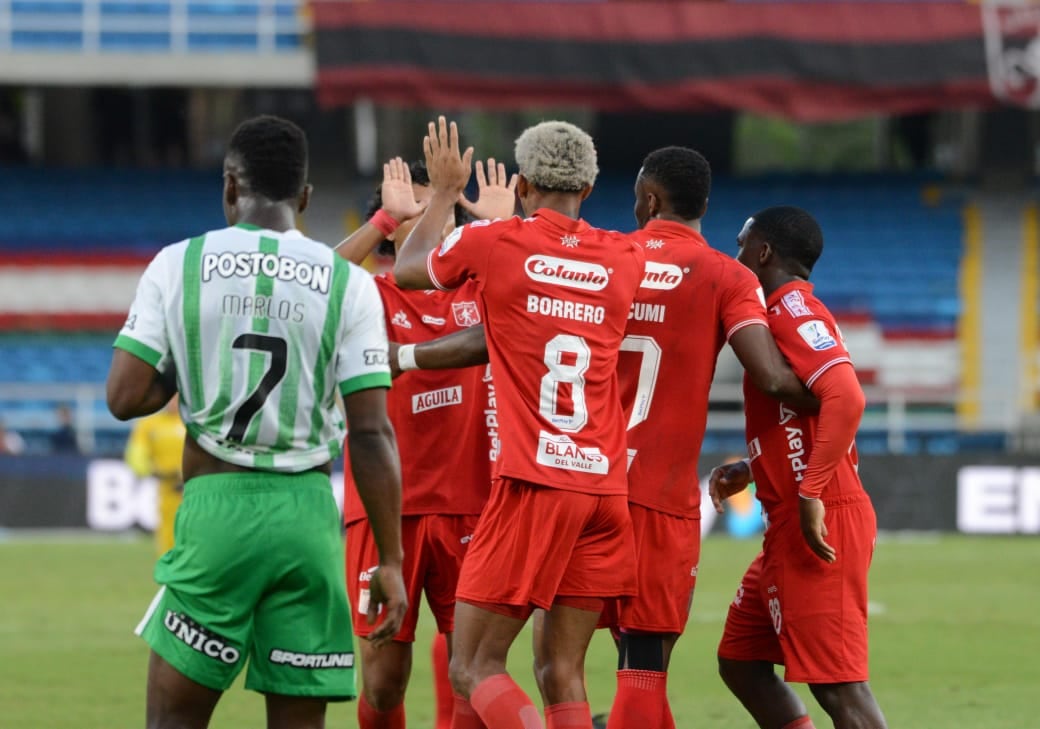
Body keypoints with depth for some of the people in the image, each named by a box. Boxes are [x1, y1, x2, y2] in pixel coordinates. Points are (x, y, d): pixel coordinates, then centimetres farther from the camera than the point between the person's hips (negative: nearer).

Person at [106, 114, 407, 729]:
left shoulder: (178, 265, 1)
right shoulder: (347, 284, 1)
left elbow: (125, 398, -3)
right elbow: (372, 433, -3)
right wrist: (391, 562, 1)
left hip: (215, 505, -1)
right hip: (309, 513, 1)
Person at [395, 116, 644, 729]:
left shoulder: (493, 243, -3)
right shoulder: (626, 259, 8)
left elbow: (408, 269, 19)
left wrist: (446, 192, 34)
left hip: (533, 483, -5)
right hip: (607, 488, 5)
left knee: (474, 667, -2)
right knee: (562, 669, 10)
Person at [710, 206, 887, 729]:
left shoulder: (793, 311, -12)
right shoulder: (791, 311, 19)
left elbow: (846, 398, -27)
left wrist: (811, 492, -27)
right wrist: (749, 471, 16)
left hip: (820, 526, -11)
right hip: (790, 528, 11)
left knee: (837, 685, -12)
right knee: (740, 662, 13)